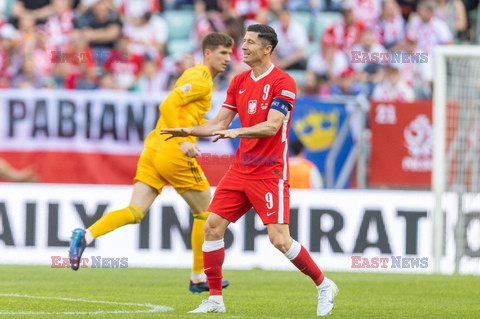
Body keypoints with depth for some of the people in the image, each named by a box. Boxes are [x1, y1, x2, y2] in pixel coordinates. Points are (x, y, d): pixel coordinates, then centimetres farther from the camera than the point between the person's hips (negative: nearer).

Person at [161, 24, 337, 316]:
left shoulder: (283, 83, -11)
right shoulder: (240, 82, 11)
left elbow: (272, 126, -21)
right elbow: (219, 123, 13)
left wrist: (237, 132, -33)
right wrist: (188, 131, -1)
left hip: (270, 171, -7)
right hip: (241, 168, 7)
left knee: (279, 239, -12)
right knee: (213, 226, -2)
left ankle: (324, 286, 8)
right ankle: (215, 299, 6)